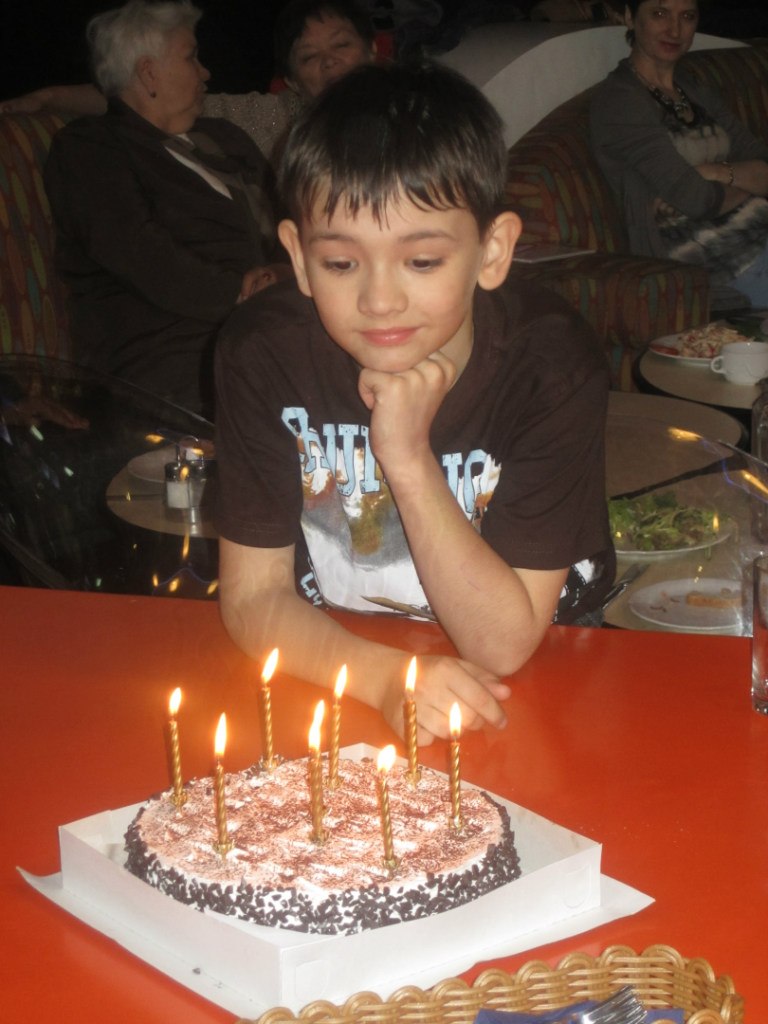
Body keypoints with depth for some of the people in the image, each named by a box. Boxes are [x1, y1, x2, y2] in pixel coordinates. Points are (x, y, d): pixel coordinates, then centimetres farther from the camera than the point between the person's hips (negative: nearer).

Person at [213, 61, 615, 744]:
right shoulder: (262, 352, -15)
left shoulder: (552, 362, -20)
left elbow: (503, 642, -19)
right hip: (332, 655, 2)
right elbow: (253, 597, -10)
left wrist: (411, 461, -30)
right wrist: (386, 678, -28)